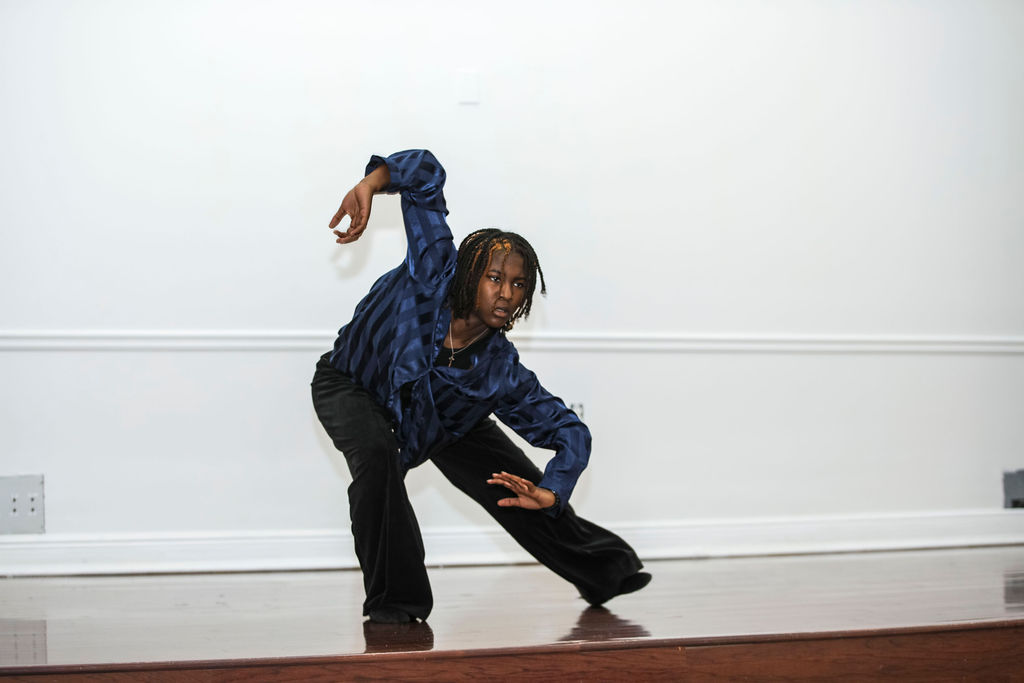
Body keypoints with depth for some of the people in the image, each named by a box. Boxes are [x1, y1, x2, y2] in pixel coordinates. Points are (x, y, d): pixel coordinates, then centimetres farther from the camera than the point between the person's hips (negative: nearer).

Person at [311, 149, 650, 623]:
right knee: (376, 451, -36)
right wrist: (368, 185, -52)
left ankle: (601, 570, 26)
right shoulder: (434, 273, -36)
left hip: (438, 417, 3)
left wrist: (548, 494, -39)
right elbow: (426, 171, -35)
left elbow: (570, 432, -23)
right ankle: (394, 599, -24)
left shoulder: (501, 372, -29)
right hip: (350, 384, -3)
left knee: (515, 485, 1)